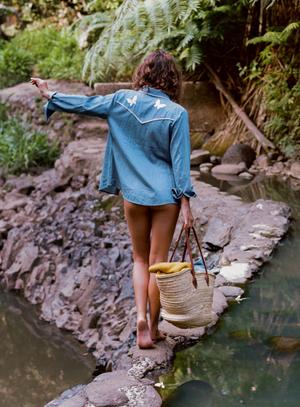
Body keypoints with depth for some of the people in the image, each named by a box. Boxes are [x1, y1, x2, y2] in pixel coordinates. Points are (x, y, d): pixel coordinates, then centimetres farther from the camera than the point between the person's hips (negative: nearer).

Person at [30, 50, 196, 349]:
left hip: (133, 194, 2)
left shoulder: (122, 100, -2)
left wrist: (50, 95, 24)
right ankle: (153, 327, 18)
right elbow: (180, 161, -11)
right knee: (158, 263, 8)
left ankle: (141, 316, 0)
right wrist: (185, 203, -6)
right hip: (165, 196, -2)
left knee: (140, 259, 17)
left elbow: (84, 105, 8)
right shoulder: (176, 114, -10)